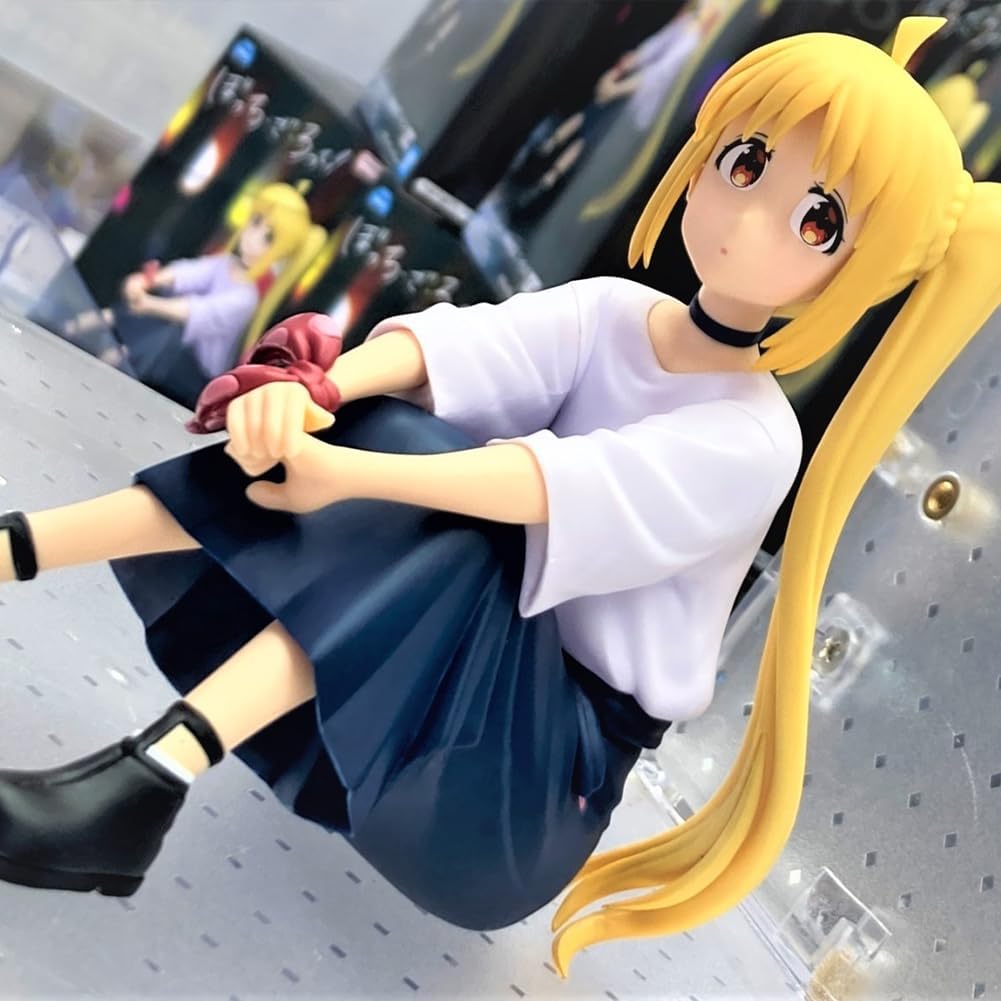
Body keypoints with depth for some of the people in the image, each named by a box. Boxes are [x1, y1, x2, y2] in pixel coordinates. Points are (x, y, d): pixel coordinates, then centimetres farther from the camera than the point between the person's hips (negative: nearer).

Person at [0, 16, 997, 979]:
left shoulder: (752, 442, -17)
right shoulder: (607, 311, -1)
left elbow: (566, 488, -30)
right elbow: (465, 344, -17)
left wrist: (346, 471, -38)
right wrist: (312, 385, -36)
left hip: (563, 746, -5)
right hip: (472, 650, 5)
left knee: (433, 533, -33)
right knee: (337, 437, -19)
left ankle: (150, 774, -41)